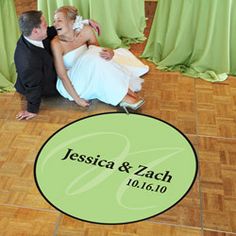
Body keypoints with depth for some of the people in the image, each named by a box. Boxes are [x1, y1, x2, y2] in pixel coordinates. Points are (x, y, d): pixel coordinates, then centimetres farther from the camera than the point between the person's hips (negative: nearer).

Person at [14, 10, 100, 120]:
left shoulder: (32, 36, -21)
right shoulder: (28, 59, -44)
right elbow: (33, 87, -29)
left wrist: (87, 21, -11)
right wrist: (33, 110, -15)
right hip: (45, 89, -7)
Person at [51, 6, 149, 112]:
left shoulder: (86, 31, -9)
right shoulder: (56, 43, -20)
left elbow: (99, 51, 2)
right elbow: (62, 75, -21)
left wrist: (110, 52, -23)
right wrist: (77, 99, -27)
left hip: (90, 78, 5)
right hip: (71, 85, -5)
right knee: (94, 59, -30)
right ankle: (123, 98, -30)